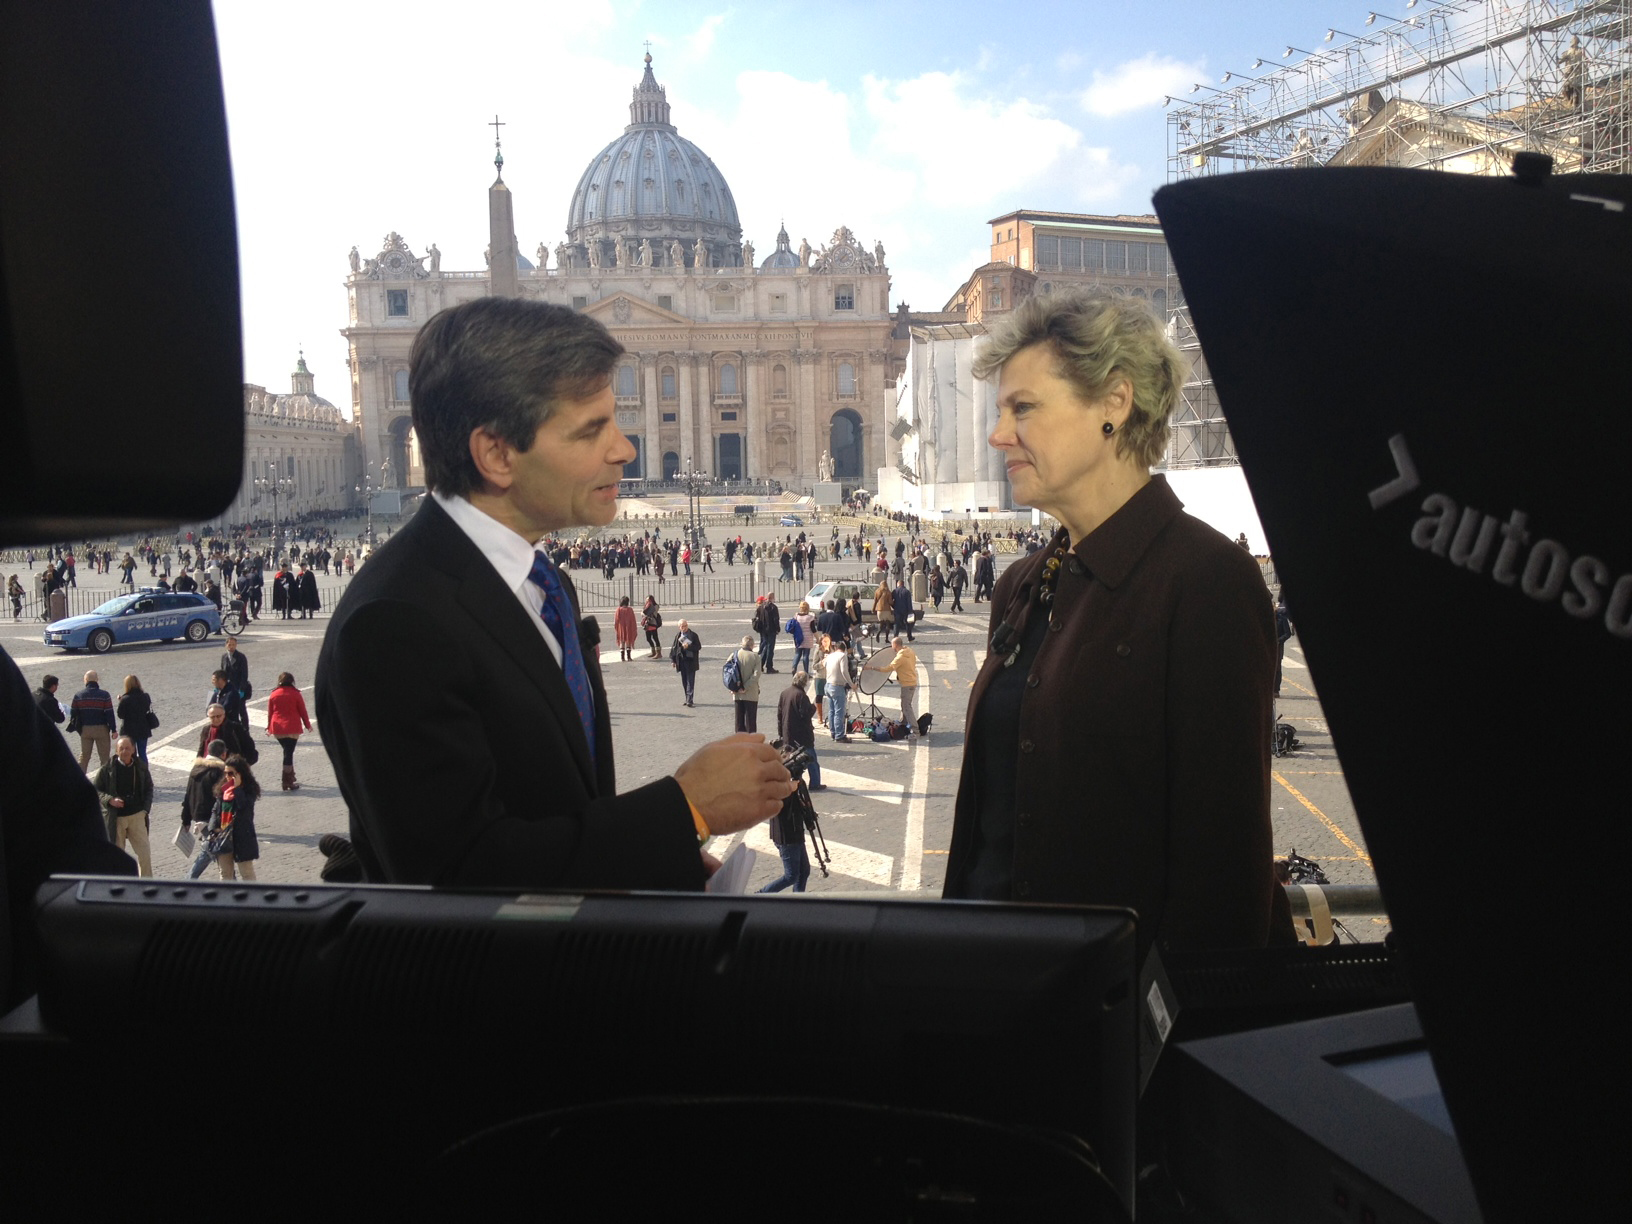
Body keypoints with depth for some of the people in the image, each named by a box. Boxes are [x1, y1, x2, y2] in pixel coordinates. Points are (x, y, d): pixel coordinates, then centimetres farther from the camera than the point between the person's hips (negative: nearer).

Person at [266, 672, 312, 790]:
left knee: (287, 751, 18)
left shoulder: (273, 695, 4)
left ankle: (290, 777, 22)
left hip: (277, 729, 3)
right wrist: (307, 725, 12)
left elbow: (269, 712, 9)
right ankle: (288, 782, -6)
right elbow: (302, 711, 0)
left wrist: (269, 727, 21)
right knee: (289, 753, -3)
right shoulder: (295, 694, -4)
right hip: (292, 728, -3)